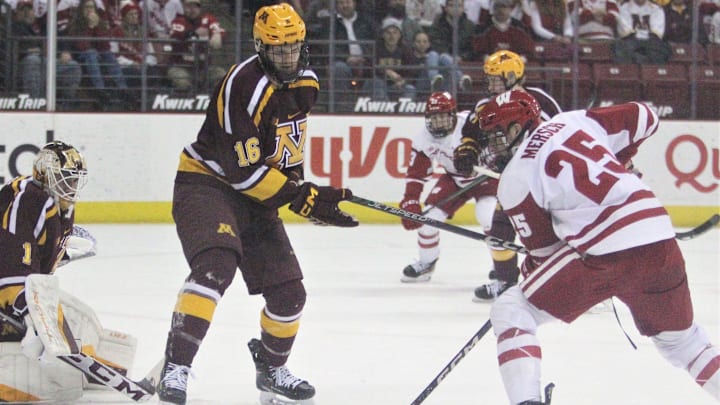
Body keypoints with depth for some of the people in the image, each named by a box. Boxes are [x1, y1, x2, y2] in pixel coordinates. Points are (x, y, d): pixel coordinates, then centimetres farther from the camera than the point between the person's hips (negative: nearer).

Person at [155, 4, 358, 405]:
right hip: (206, 185, -8)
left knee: (288, 292, 6)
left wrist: (296, 177, 14)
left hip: (256, 195, 8)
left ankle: (271, 369, 33)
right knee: (216, 265, -33)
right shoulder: (245, 85, -25)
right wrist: (303, 198, -25)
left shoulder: (306, 83, 3)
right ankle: (175, 367, -34)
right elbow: (243, 171, -26)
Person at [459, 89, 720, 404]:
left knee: (510, 313, 4)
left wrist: (530, 269, 28)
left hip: (606, 253, -6)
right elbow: (644, 119, 23)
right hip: (660, 239, 6)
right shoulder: (572, 122, 16)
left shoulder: (515, 180, 3)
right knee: (680, 340, 27)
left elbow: (544, 247, 8)